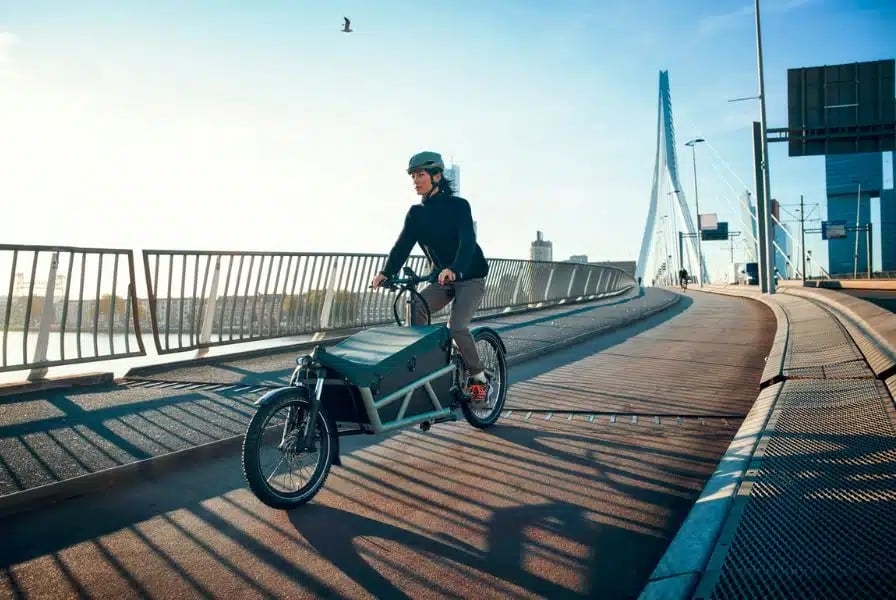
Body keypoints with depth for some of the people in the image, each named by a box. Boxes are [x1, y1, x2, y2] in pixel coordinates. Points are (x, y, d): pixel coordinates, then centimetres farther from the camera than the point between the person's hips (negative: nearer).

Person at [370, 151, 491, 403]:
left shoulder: (458, 205, -15)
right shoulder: (416, 213, 1)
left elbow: (467, 241, -29)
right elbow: (402, 245, -8)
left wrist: (454, 269, -48)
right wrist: (385, 273, -25)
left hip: (470, 277, -5)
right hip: (442, 279, 5)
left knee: (456, 326, -23)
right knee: (414, 311, -20)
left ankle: (478, 376, -2)